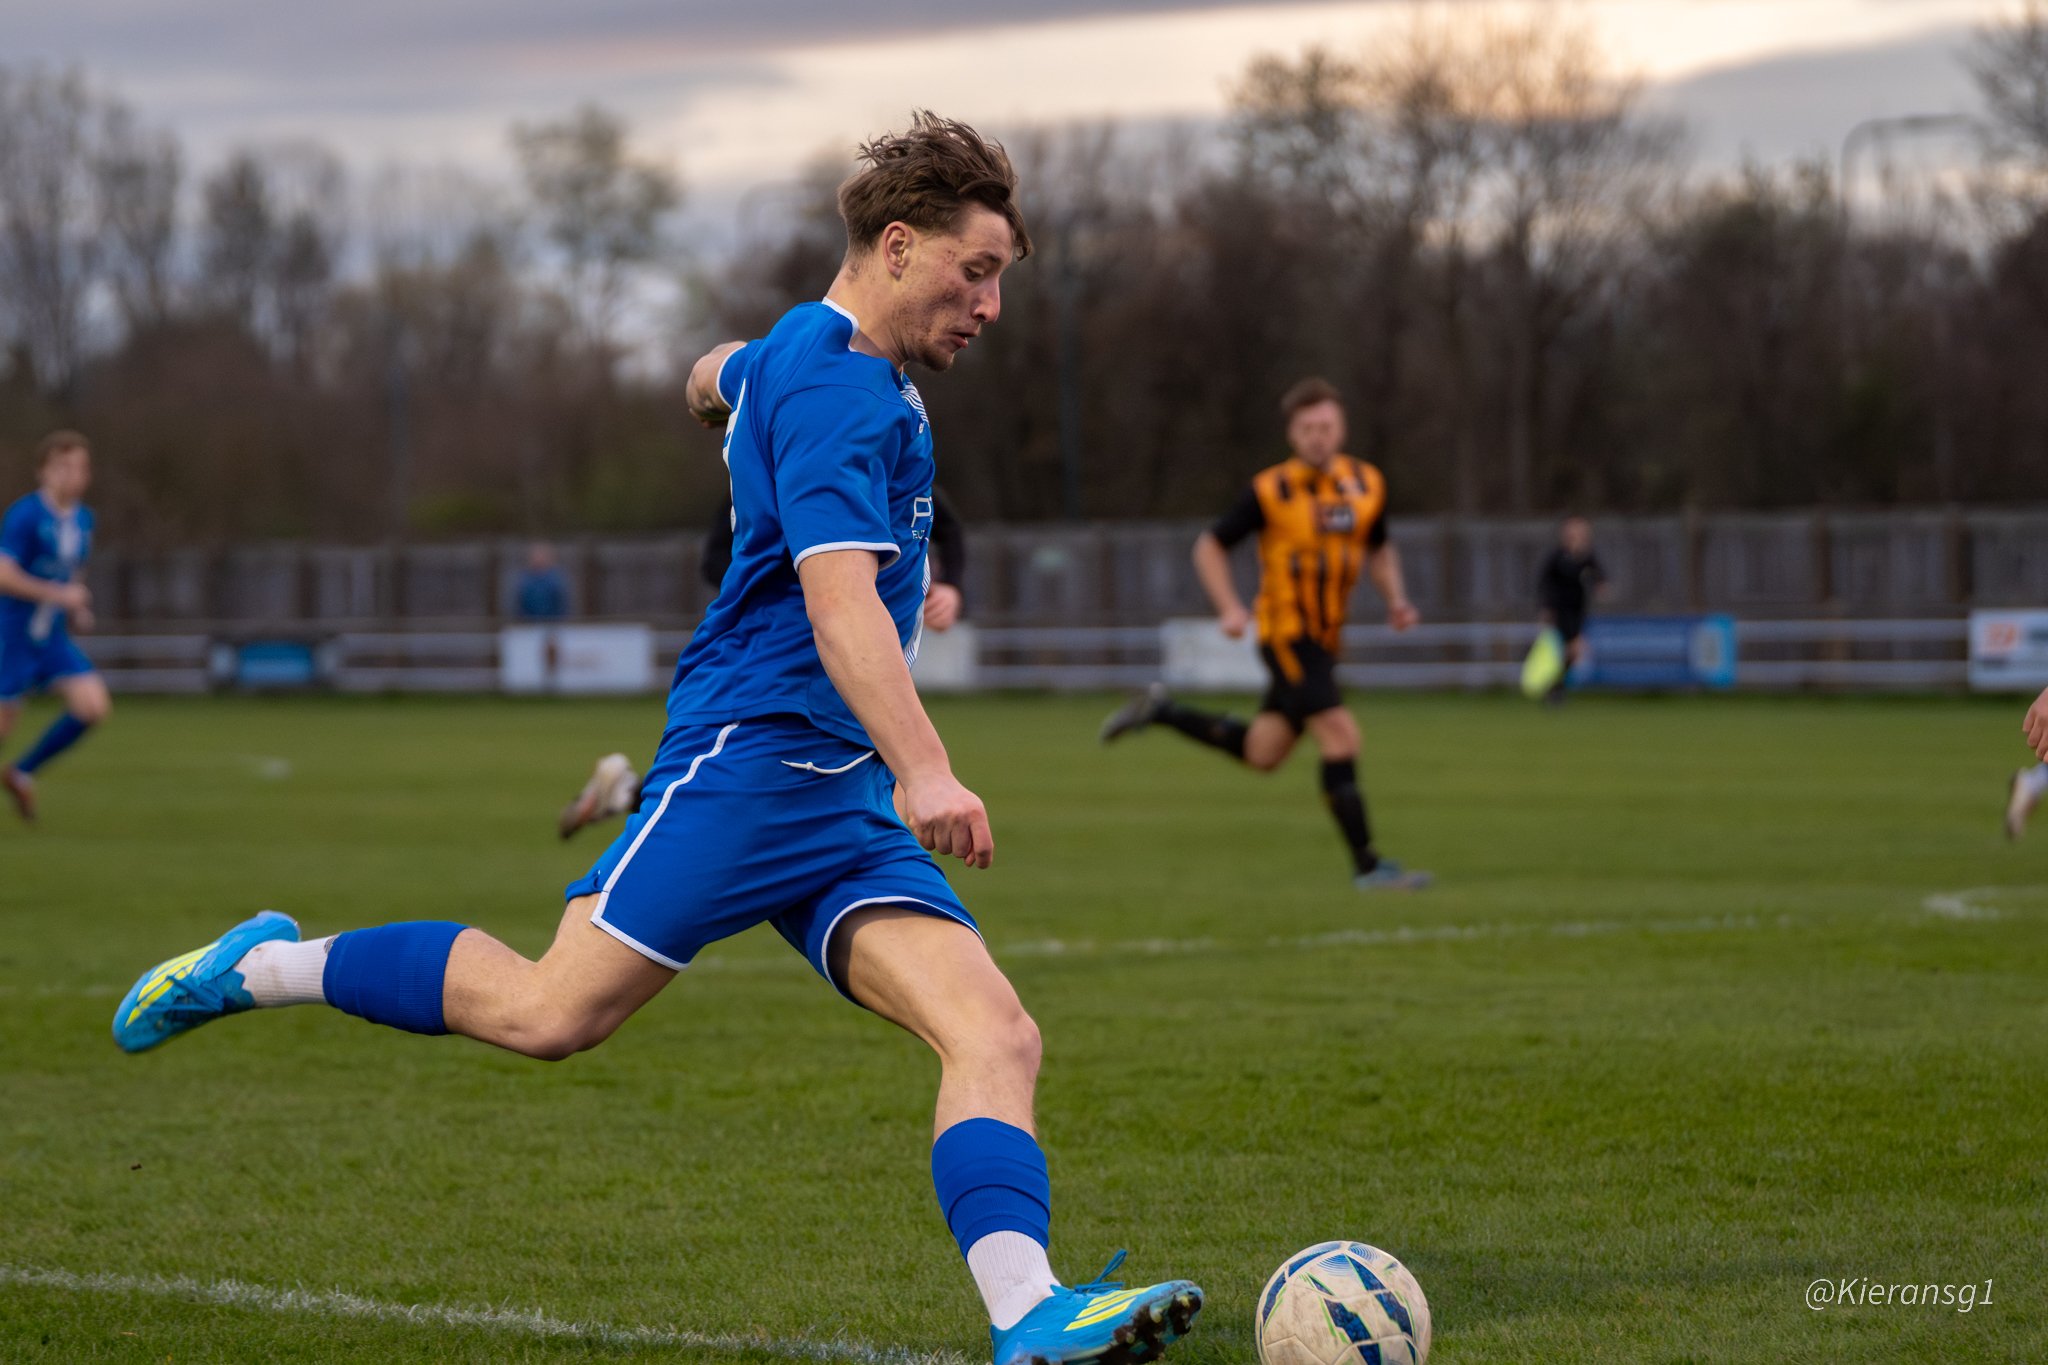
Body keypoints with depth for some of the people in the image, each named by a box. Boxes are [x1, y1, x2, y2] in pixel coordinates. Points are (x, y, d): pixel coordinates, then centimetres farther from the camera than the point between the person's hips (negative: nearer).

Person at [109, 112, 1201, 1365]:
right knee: (551, 1013, -15)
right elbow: (838, 597, -25)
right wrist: (926, 772, -36)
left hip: (841, 796, 10)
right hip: (756, 751, -10)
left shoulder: (792, 356, 21)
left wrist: (714, 384, 72)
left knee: (998, 1037, -11)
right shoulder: (839, 388, -11)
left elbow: (718, 376, 47)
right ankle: (263, 967, 8)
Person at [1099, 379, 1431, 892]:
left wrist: (1396, 599, 1)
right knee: (1340, 737, -17)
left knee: (1261, 753, 12)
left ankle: (1163, 711, 29)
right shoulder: (1270, 491, -11)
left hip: (1324, 638, 7)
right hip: (1286, 632, -7)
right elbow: (1210, 545, -2)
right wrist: (1230, 608, -16)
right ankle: (1367, 866, -12)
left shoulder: (1367, 485, 3)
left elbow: (1379, 550, 20)